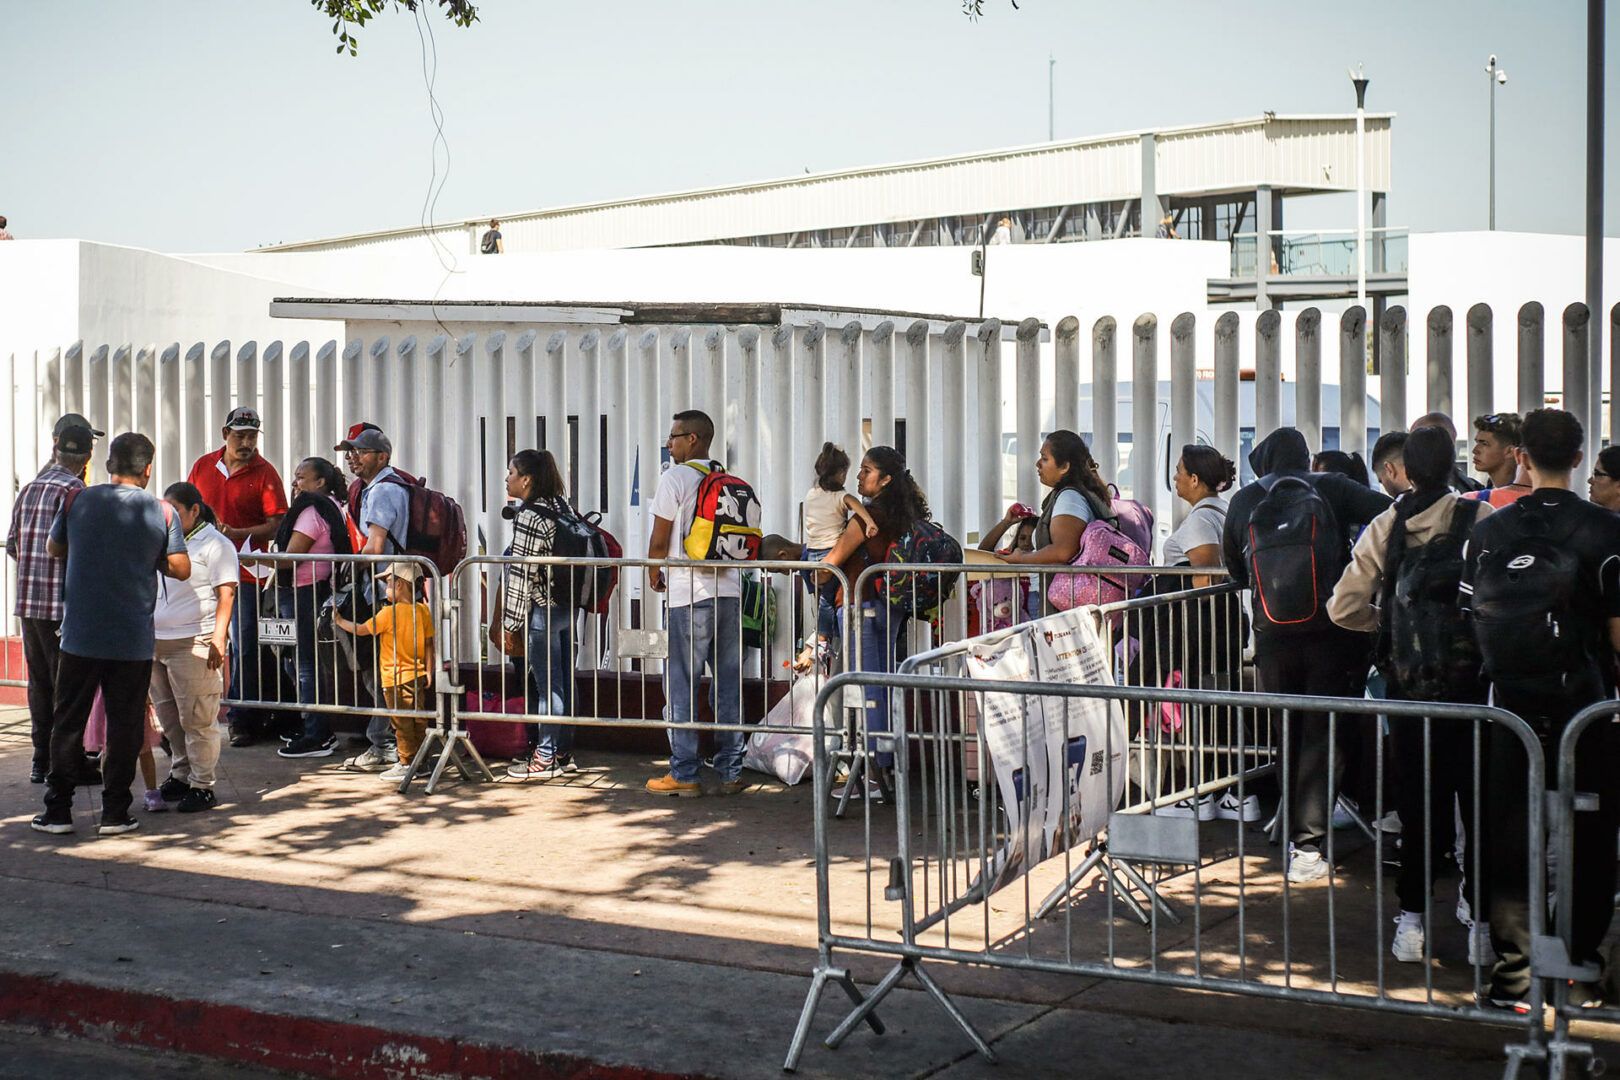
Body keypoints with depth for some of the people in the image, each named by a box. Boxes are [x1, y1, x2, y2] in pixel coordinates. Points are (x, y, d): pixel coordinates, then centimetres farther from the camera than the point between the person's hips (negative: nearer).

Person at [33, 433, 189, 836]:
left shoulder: (78, 501, 0)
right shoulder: (161, 513, -4)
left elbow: (54, 548, 14)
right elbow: (181, 569, -3)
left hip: (80, 636, 1)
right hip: (133, 640, -1)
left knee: (68, 722, 10)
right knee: (124, 726, 7)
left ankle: (57, 811, 12)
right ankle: (114, 813, 9)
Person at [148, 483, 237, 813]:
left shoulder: (216, 545, -4)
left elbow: (226, 594, -10)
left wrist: (218, 638, -18)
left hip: (194, 643, -8)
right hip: (156, 642, 8)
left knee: (197, 718, -5)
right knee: (168, 716, 11)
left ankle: (202, 786, 0)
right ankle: (180, 776, 22)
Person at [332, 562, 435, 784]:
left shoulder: (389, 613, -15)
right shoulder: (423, 611, 2)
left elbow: (362, 630, -8)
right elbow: (429, 643, 5)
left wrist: (340, 620, 6)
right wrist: (429, 670, 11)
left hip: (395, 678, -6)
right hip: (417, 675, 6)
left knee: (401, 723, 0)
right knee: (417, 720, 12)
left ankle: (406, 764, 3)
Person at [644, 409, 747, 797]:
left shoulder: (675, 478, -6)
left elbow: (659, 540, -6)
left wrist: (654, 574, 10)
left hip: (689, 594, -6)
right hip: (729, 590, 6)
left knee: (682, 685, 0)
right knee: (728, 683, 8)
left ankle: (683, 774, 1)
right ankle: (731, 772, 10)